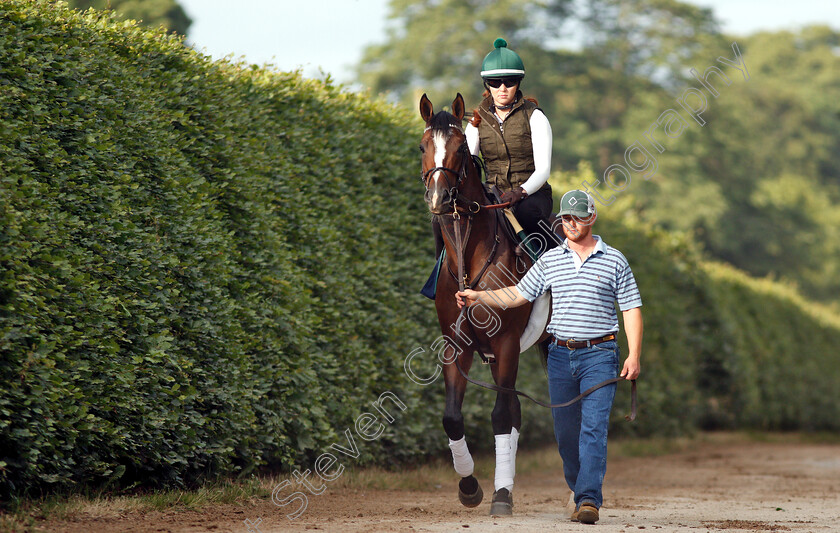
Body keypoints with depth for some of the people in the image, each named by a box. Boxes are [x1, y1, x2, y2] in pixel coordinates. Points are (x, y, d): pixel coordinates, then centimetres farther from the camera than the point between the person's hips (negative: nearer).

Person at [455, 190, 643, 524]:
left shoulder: (614, 261, 1)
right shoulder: (550, 261, 9)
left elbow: (632, 310, 1)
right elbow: (517, 295, 12)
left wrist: (634, 356, -7)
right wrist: (478, 296, -1)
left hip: (599, 355, -4)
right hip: (560, 355, 4)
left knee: (593, 428, -13)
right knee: (565, 432, 7)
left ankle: (589, 499, -18)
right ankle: (580, 492, 23)